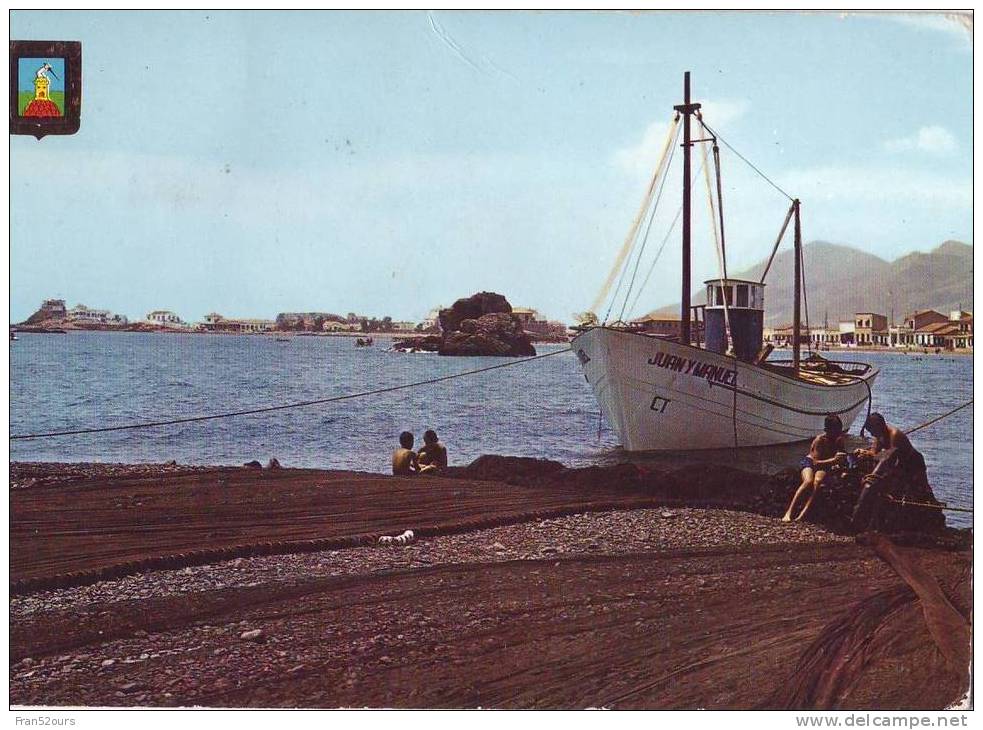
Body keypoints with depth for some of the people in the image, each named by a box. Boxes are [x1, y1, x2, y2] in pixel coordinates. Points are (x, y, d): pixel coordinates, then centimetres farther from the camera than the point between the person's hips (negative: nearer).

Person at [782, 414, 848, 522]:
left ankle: (803, 513, -39)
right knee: (808, 482, -34)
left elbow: (843, 460, 2)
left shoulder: (840, 440, -9)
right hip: (809, 461, -3)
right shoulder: (820, 440, -22)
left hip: (824, 465, 3)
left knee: (817, 481, -32)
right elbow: (816, 462, -26)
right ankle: (789, 512, -36)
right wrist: (833, 460, -40)